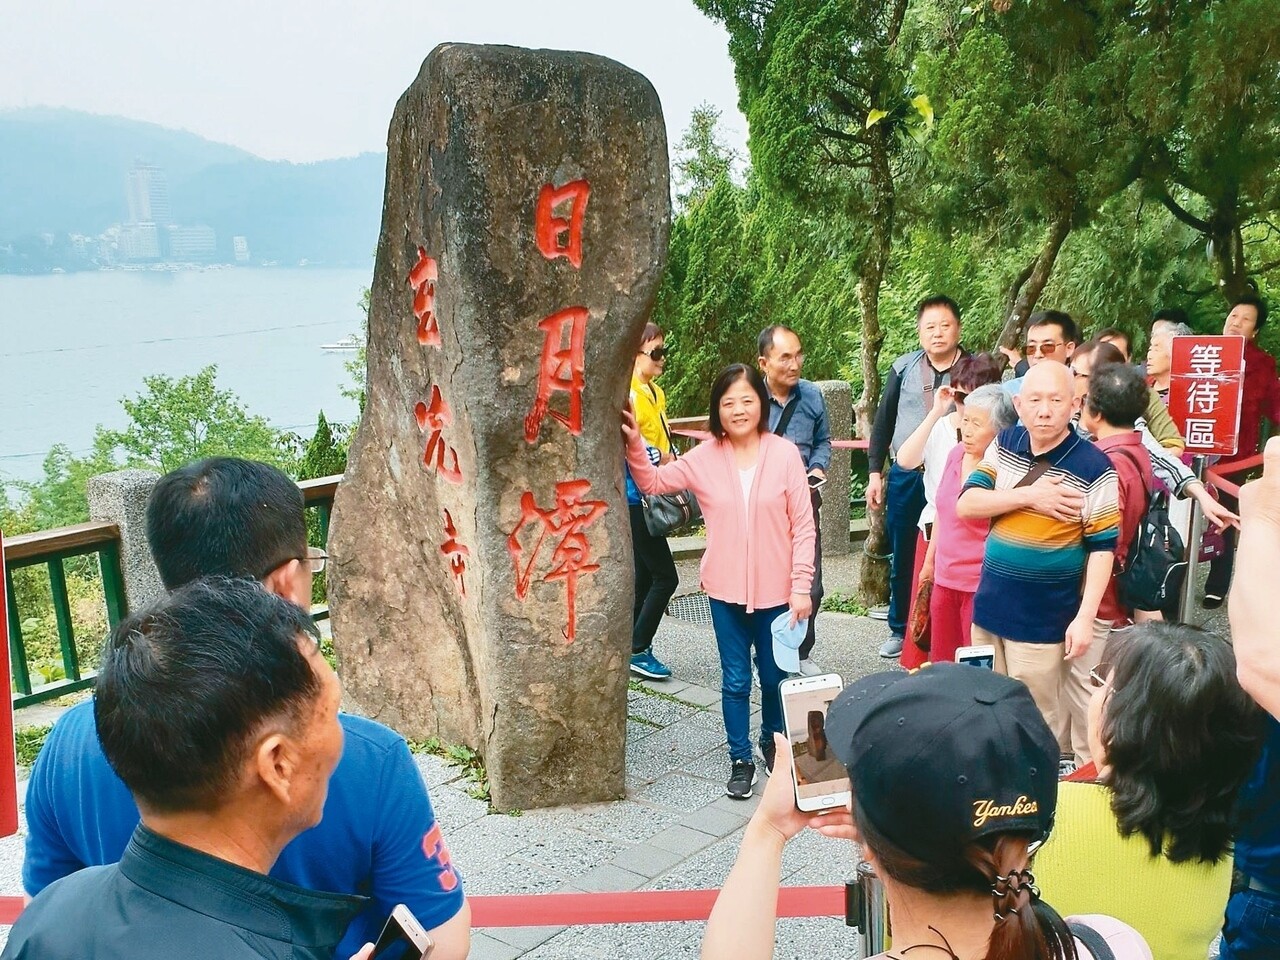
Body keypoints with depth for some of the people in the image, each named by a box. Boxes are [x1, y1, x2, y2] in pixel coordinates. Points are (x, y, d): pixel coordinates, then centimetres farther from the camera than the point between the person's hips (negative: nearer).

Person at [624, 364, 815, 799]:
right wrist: (635, 445, -12)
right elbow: (653, 482, 6)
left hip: (776, 590, -1)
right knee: (735, 681, 10)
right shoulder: (704, 457, -3)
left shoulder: (785, 453, -8)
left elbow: (803, 526, -7)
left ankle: (773, 743, 40)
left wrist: (801, 587, -8)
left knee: (775, 677, 15)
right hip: (726, 590, 1)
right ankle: (740, 759, 27)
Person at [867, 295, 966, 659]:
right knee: (902, 558, 10)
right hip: (904, 476, 2)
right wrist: (875, 472, 5)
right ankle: (900, 629, 25)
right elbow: (883, 421, 8)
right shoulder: (903, 369, 4)